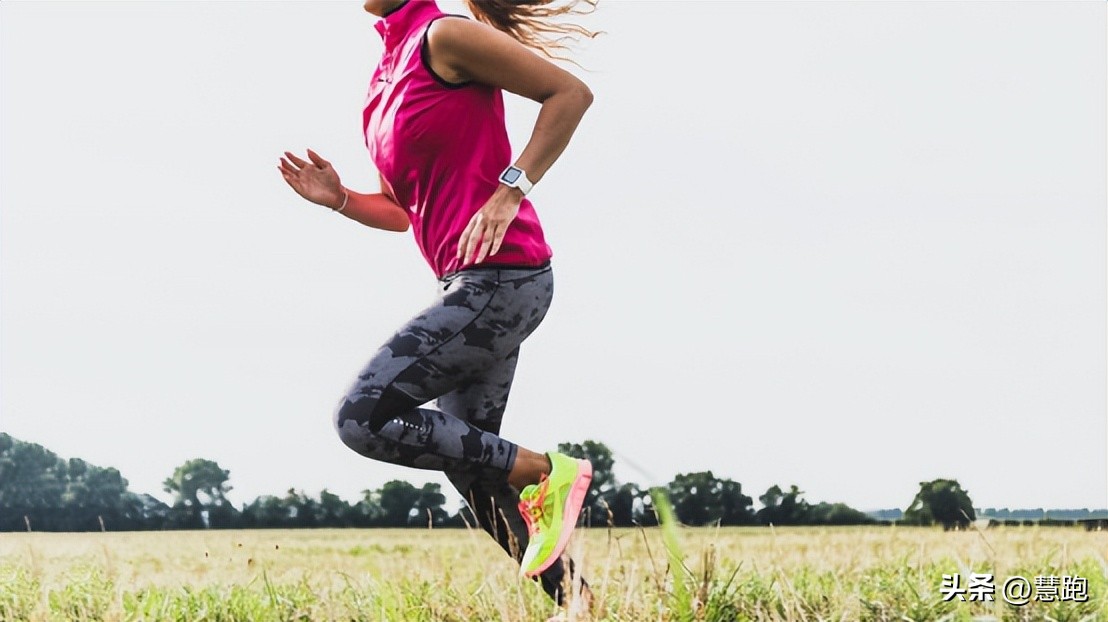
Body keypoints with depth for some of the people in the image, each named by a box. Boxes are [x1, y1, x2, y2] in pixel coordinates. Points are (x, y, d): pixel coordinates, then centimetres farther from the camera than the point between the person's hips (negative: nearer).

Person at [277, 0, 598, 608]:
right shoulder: (384, 78, 18)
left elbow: (570, 91, -12)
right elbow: (399, 210, 25)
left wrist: (510, 188, -19)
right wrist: (338, 198, 6)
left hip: (500, 277, -10)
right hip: (469, 284, 10)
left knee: (362, 418, -12)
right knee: (467, 461, 10)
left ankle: (543, 472, -6)